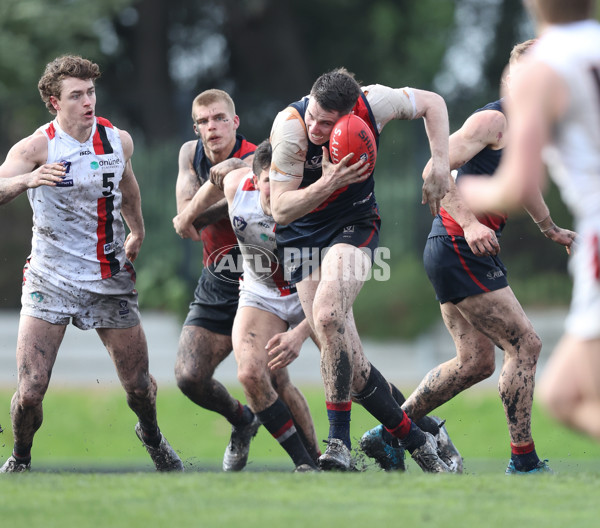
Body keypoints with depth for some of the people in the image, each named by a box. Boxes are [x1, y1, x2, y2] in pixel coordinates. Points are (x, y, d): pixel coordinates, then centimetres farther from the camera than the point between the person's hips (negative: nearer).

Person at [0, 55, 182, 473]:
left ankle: (152, 437, 40)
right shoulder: (38, 147, -13)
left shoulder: (119, 140, 1)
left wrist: (137, 232, 35)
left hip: (110, 278, 3)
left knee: (140, 385, 6)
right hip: (50, 278, -3)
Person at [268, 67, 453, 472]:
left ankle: (340, 444, -26)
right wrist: (327, 184, -37)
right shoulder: (290, 127, -25)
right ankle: (415, 440, 7)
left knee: (328, 314, -30)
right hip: (302, 233, 1)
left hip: (355, 224, -1)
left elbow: (432, 102, 1)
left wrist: (441, 166, -8)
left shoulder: (373, 104, -20)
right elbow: (280, 210, -22)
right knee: (345, 356, -8)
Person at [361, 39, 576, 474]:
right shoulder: (492, 120, -12)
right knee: (525, 345, -8)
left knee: (476, 362, 11)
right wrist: (470, 224, -30)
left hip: (468, 251, 10)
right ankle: (523, 462, -4)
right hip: (458, 248, -10)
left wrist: (552, 230, 44)